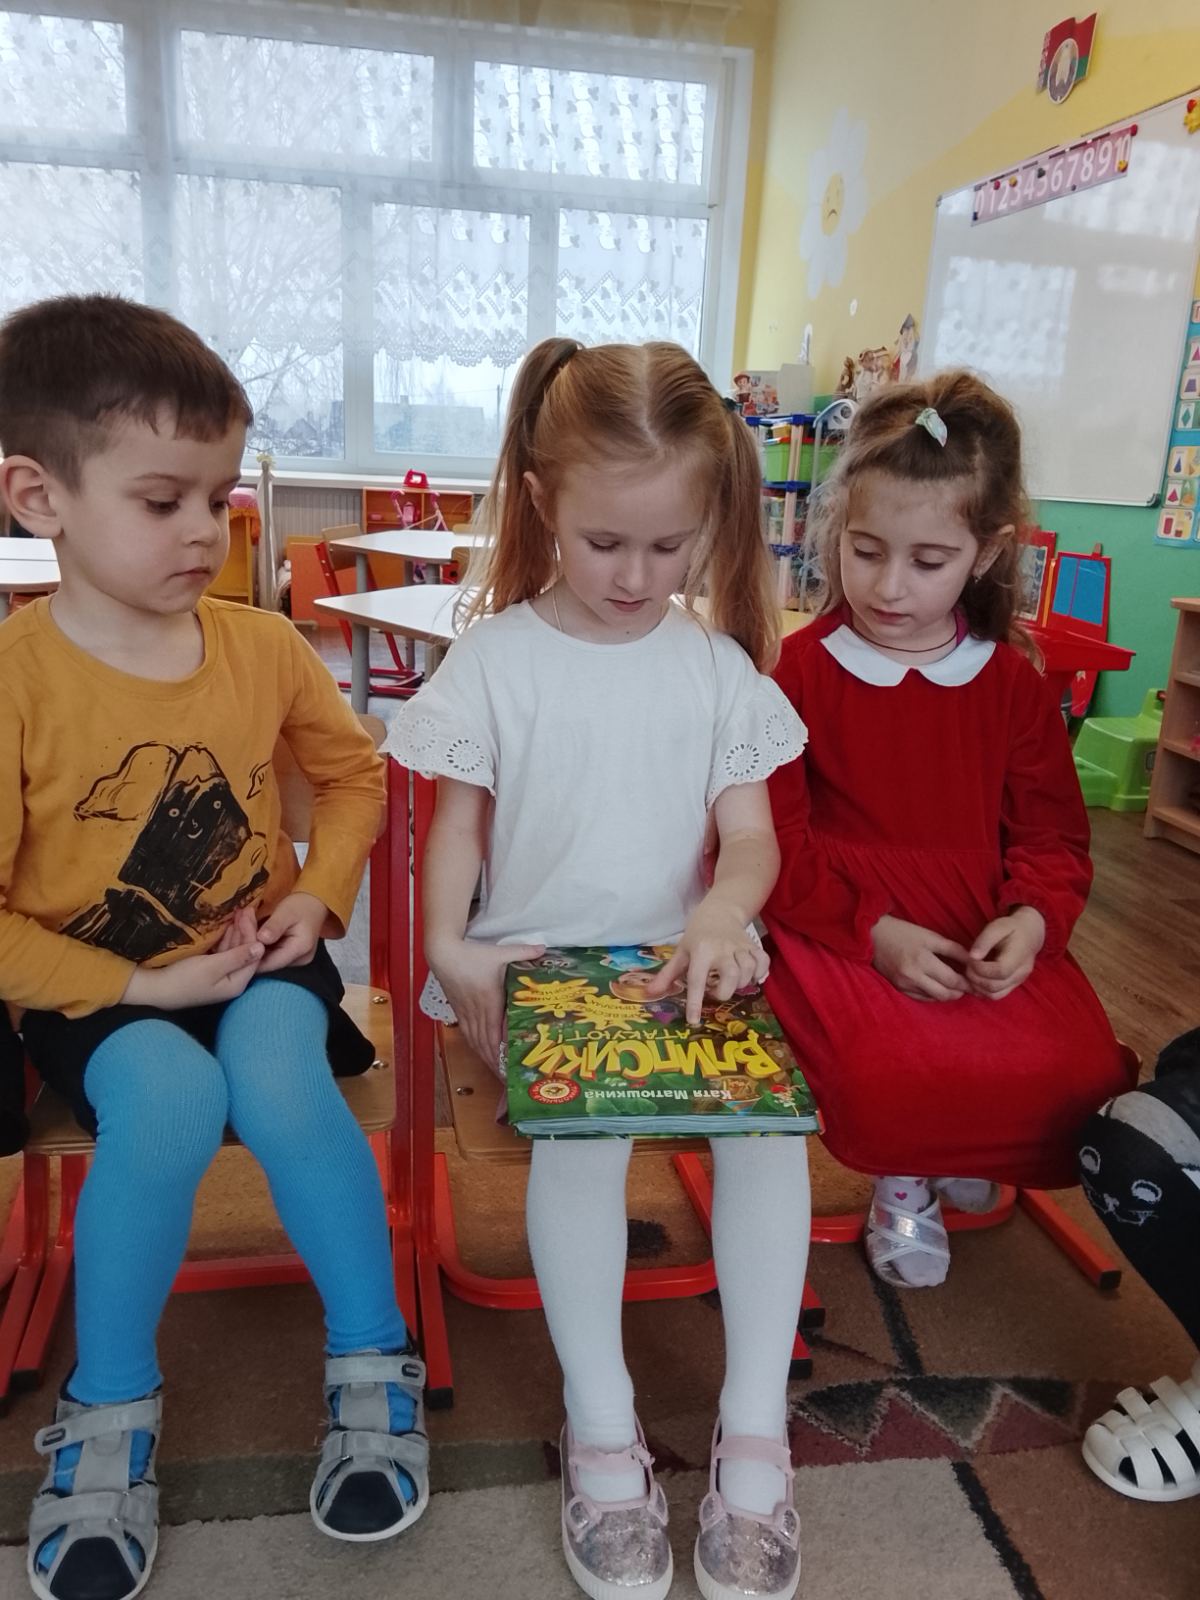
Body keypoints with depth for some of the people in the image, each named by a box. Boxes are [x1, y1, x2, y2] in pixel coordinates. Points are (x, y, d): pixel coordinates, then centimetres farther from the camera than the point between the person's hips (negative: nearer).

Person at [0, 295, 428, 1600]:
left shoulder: (263, 647, -4)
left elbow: (351, 772, 12)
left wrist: (319, 894, -4)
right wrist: (137, 987, -19)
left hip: (256, 956, 2)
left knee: (280, 1082, -28)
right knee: (166, 1100, -31)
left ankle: (373, 1368, -4)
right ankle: (109, 1413, -3)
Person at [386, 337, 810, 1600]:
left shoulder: (715, 663, 4)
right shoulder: (497, 656, -1)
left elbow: (752, 833, 1)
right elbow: (458, 821, 4)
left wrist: (722, 913, -21)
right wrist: (447, 945, -13)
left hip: (677, 962, 2)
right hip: (534, 964, -1)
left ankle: (754, 1432, -7)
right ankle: (599, 1426, -10)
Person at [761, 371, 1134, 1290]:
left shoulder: (1013, 681, 7)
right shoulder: (798, 672, -5)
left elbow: (1052, 833, 10)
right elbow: (774, 843, -8)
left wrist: (1033, 920, -12)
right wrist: (876, 933, -17)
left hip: (990, 940, 4)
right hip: (841, 931, -4)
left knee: (1085, 1076, -16)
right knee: (893, 1081, -29)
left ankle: (955, 1154, 21)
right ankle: (905, 1180, 13)